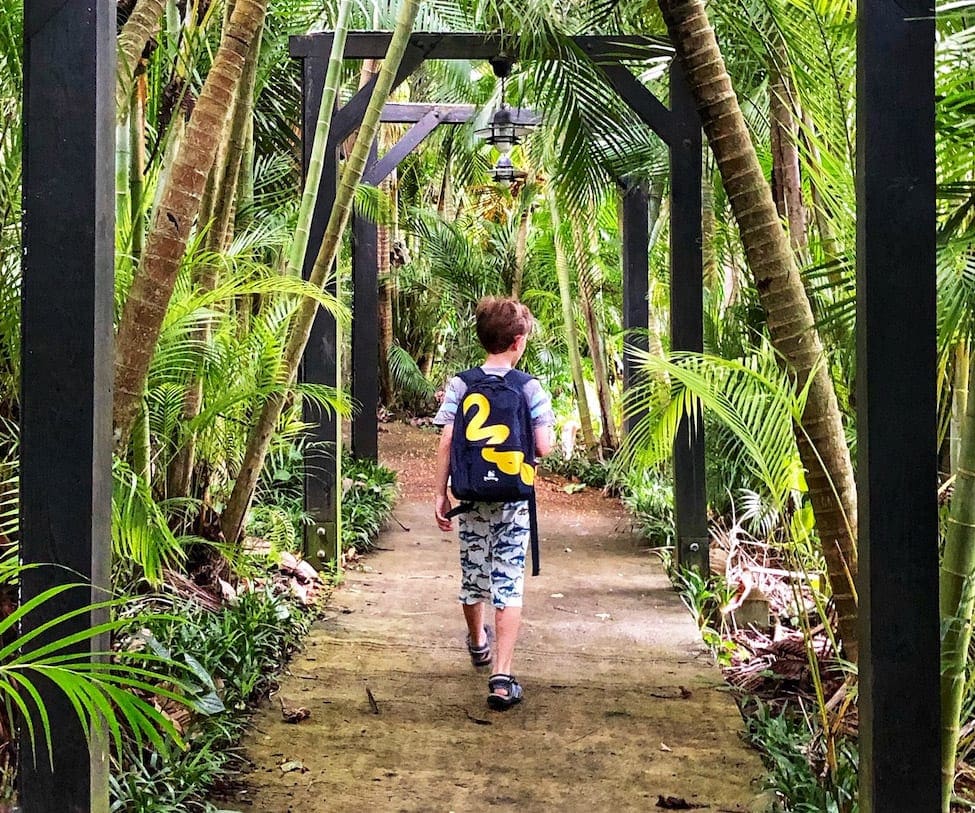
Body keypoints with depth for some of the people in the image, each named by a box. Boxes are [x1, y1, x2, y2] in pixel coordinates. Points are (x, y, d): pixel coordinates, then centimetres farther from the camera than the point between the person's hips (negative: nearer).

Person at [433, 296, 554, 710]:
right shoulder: (530, 388, -8)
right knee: (508, 583, -1)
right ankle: (501, 677, -8)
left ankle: (477, 643, 47)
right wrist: (550, 439, 12)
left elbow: (446, 443, -7)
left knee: (473, 574, 20)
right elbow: (543, 447, -11)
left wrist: (440, 493, -1)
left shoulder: (460, 386, -3)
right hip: (514, 498, -2)